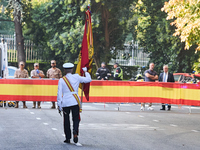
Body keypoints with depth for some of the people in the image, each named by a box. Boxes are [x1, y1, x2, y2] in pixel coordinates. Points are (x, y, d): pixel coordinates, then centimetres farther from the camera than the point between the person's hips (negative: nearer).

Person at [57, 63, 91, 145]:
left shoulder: (61, 80, 0)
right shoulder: (77, 77, 1)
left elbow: (59, 93, -2)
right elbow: (89, 79, 10)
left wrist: (59, 104, 1)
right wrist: (85, 71, 26)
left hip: (65, 102, 0)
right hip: (75, 101, 0)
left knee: (66, 120, 11)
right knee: (76, 118, 5)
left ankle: (68, 138, 14)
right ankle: (75, 133, -21)